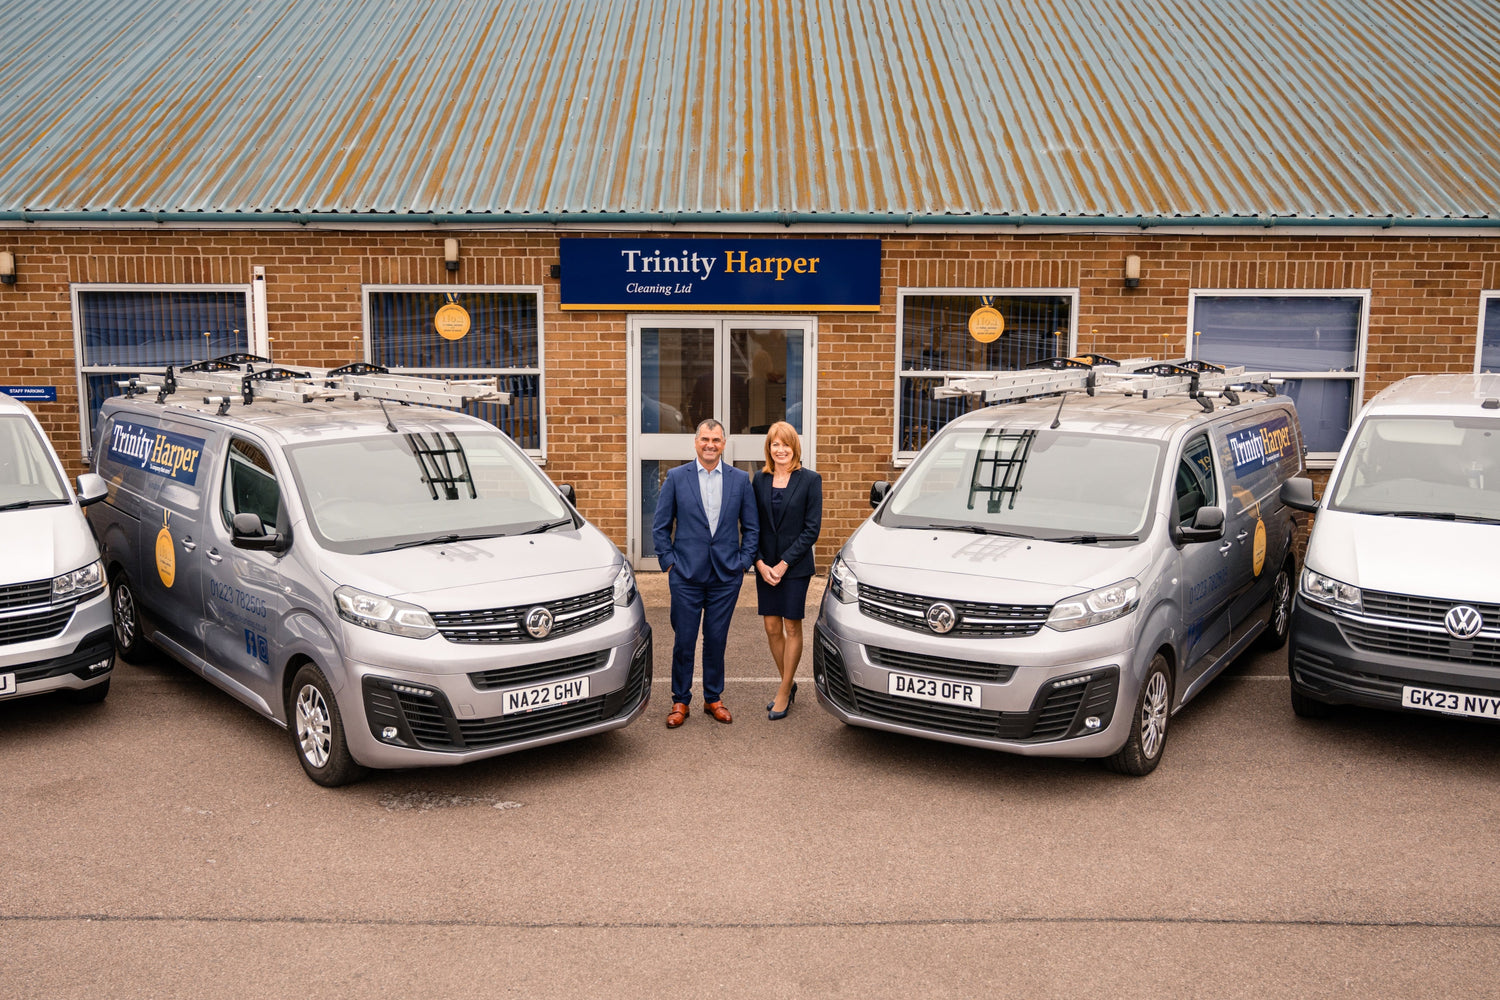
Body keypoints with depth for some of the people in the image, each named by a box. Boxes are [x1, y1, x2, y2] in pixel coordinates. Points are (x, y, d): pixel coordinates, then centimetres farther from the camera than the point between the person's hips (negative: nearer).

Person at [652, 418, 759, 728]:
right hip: (686, 575, -1)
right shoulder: (676, 477, 1)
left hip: (726, 575, 1)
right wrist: (669, 562, -2)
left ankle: (714, 699, 23)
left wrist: (744, 563, 1)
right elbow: (660, 526, 5)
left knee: (717, 640, 8)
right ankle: (680, 702, 16)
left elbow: (751, 527, 9)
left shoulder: (740, 479, 5)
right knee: (683, 641, 3)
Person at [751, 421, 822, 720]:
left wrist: (784, 564, -13)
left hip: (795, 566, -4)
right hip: (765, 566, 4)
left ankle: (784, 691, 12)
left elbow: (812, 528, -8)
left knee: (792, 628, 3)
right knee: (772, 628, 8)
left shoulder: (810, 480, -5)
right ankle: (788, 684, 25)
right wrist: (760, 563, -7)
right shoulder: (760, 480, 5)